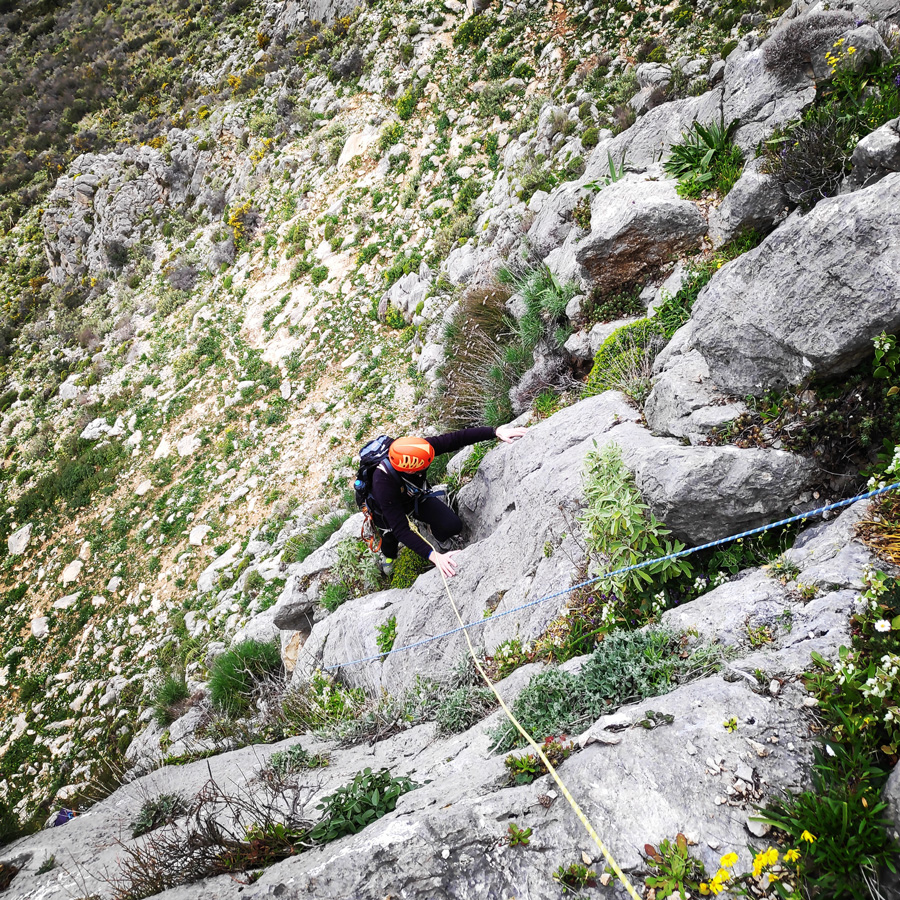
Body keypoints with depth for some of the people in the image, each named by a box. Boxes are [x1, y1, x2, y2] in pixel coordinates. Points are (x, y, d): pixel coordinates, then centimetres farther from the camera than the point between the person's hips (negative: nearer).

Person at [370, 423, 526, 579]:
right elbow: (401, 530, -46)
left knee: (453, 526, -14)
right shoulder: (384, 483, -46)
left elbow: (458, 438, -27)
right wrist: (434, 556, -55)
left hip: (417, 495, 2)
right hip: (388, 507, -2)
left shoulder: (420, 448, -36)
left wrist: (496, 432, -36)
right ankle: (388, 554, 19)